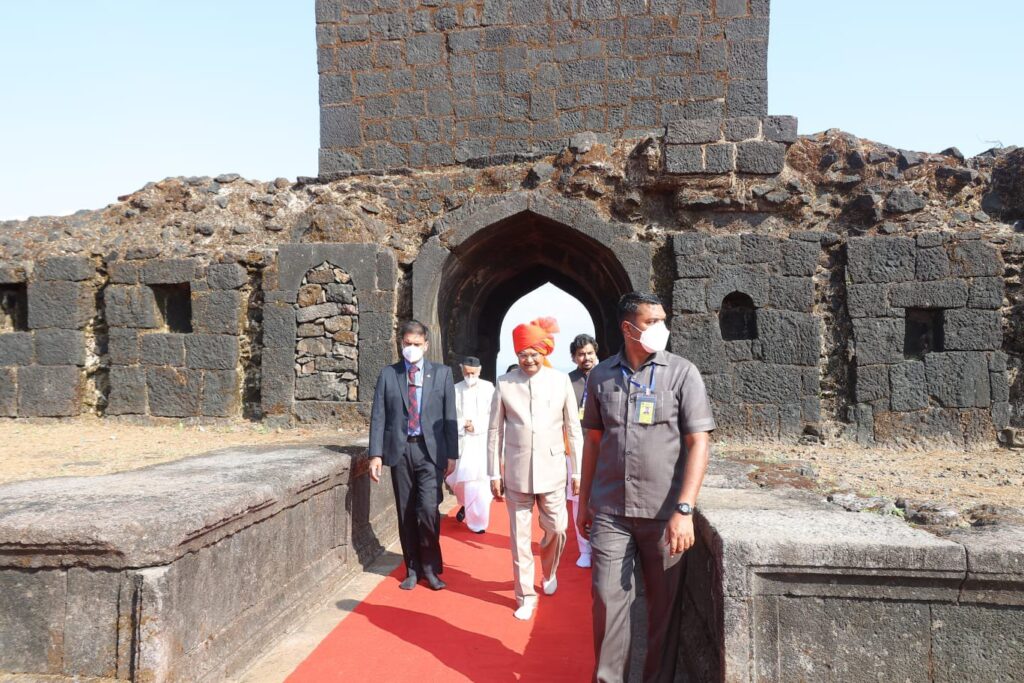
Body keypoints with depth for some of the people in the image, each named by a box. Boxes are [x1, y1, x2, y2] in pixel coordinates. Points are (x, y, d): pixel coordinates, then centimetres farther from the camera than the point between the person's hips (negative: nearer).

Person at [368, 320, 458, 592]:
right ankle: (413, 569, 22)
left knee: (428, 509, -12)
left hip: (430, 450, -2)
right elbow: (378, 416, 3)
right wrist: (376, 454, -5)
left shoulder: (442, 373, 4)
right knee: (406, 514, 8)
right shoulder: (388, 374, 6)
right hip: (399, 450, 2)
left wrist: (451, 454, -1)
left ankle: (430, 567, 9)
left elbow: (450, 416, 3)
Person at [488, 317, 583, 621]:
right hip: (516, 472, 0)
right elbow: (495, 431, 3)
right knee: (520, 537, 6)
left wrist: (578, 471, 3)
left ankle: (549, 572, 38)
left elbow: (573, 429, 3)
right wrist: (494, 473, 2)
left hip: (551, 470, 0)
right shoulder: (504, 383, -2)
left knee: (556, 529, 7)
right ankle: (526, 596, 21)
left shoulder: (561, 380, -1)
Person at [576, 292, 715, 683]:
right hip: (610, 511, 2)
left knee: (665, 605, 10)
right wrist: (584, 501, 12)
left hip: (663, 512, -1)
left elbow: (698, 442, -9)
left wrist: (684, 510, -17)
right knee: (608, 599, 4)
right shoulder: (600, 375, 4)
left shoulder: (682, 373, -5)